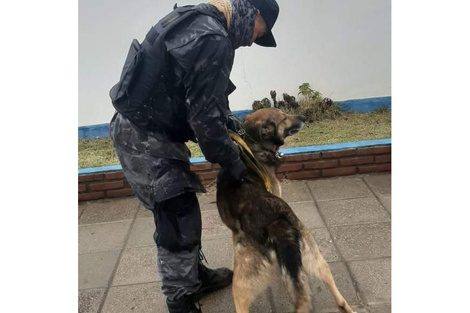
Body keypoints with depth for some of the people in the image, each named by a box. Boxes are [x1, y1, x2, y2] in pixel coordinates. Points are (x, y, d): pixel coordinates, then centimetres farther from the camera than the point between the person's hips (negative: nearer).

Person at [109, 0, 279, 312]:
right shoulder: (214, 40, -22)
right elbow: (204, 118, -21)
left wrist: (226, 117, 11)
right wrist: (233, 161, -8)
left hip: (138, 130, 10)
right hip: (146, 141, -10)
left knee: (182, 213, 21)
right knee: (178, 223, 0)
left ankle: (196, 276, 39)